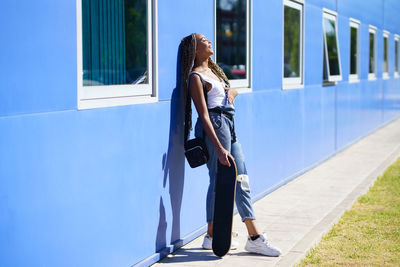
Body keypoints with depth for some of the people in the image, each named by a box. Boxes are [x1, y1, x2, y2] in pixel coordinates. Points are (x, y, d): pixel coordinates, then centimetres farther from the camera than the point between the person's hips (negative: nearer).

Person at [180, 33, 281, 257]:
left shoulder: (213, 69, 18)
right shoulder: (196, 76, -9)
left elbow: (233, 89, 33)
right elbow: (204, 115, -16)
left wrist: (232, 92, 7)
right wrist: (219, 148, -22)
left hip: (229, 125, 9)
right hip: (216, 125, -9)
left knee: (241, 179, 6)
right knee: (219, 180, -3)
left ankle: (254, 237, 10)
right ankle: (212, 236, 10)